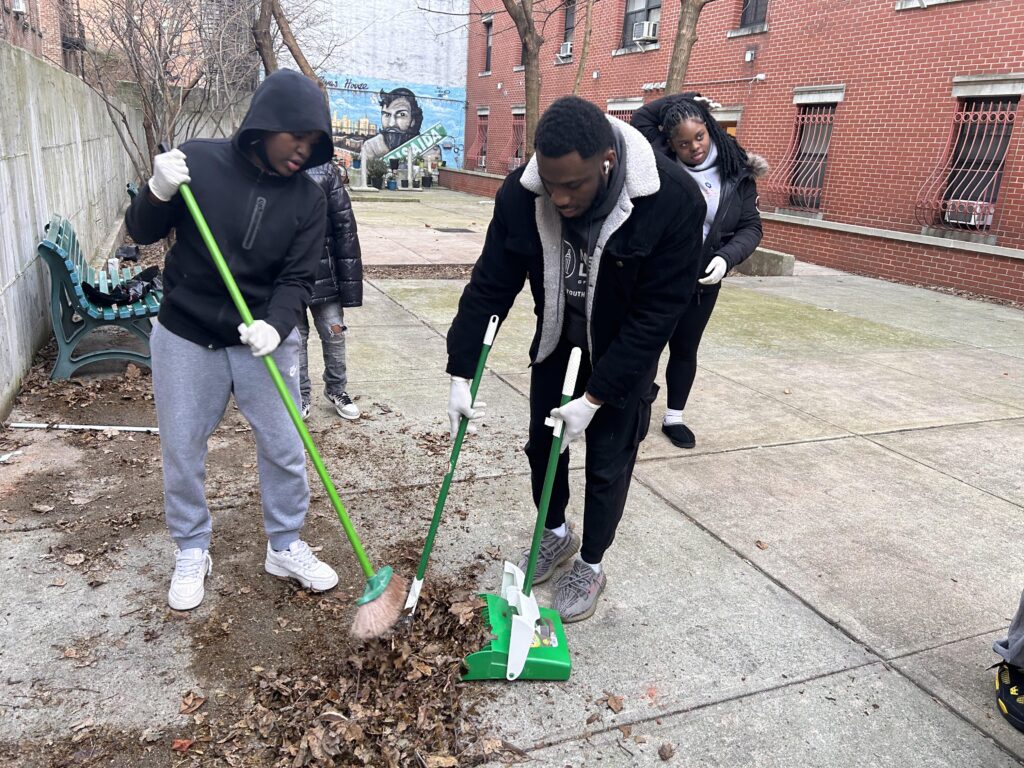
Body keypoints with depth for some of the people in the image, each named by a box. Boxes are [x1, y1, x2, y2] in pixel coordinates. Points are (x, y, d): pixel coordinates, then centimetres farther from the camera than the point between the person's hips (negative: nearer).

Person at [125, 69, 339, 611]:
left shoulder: (307, 198, -6)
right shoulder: (198, 161, -10)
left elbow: (297, 278, -8)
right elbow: (142, 234, -2)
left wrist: (275, 326, -27)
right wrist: (158, 193, -23)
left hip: (265, 340, 1)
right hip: (185, 337, -1)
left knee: (285, 449, 6)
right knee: (182, 452, 9)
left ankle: (285, 547, 28)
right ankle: (191, 552, 31)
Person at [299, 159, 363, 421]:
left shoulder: (325, 169, 0)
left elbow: (344, 225, 0)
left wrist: (349, 280, -4)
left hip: (323, 271, 1)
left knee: (334, 333, 6)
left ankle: (336, 389, 29)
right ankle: (300, 396, 26)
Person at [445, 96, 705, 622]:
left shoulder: (673, 200, -32)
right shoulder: (521, 193, -23)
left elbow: (656, 315, -27)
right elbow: (490, 286, -14)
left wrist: (595, 397, -27)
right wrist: (460, 373, -16)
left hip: (624, 354, -3)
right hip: (557, 341, 4)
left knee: (608, 465, 6)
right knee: (542, 446, 15)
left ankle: (590, 565, 31)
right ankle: (555, 534, 42)